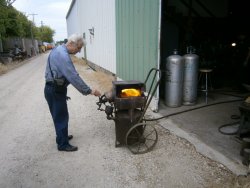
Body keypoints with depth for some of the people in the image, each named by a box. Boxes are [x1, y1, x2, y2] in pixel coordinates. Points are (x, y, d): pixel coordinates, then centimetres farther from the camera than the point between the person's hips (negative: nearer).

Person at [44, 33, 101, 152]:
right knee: (61, 117, 1)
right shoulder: (63, 55, -24)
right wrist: (89, 91, -24)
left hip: (55, 89, 10)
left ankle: (62, 136, 37)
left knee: (60, 116, 21)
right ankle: (63, 144, 14)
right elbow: (74, 77, -29)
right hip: (55, 91, -10)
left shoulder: (59, 50, 10)